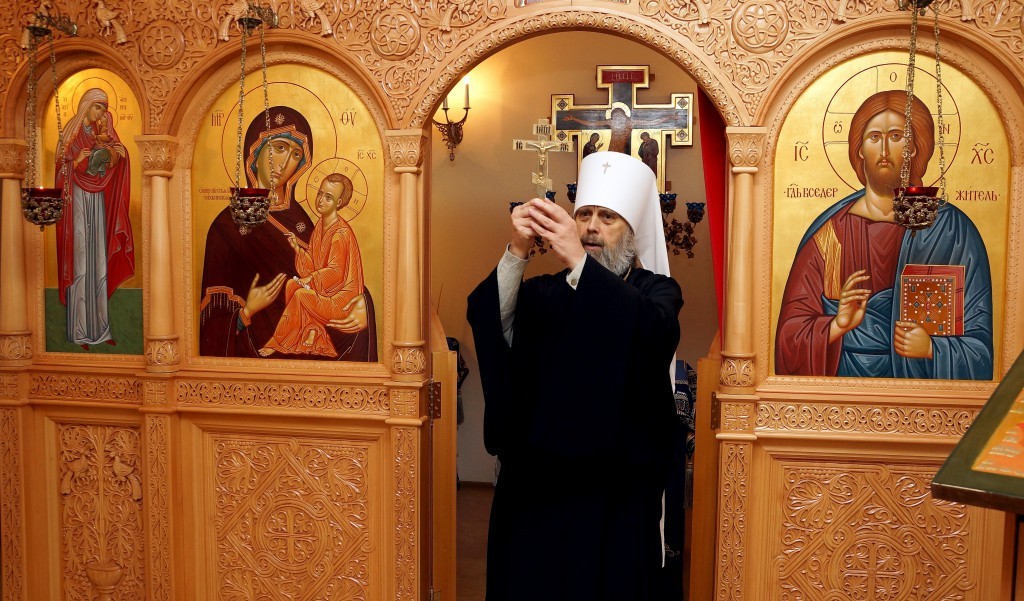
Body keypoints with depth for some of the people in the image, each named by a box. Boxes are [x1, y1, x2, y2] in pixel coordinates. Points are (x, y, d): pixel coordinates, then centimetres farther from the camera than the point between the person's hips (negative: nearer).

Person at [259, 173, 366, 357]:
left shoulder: (341, 233, -20)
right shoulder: (321, 225, 6)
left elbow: (335, 271, -22)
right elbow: (314, 263, 9)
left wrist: (310, 279, -24)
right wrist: (298, 248, -5)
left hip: (341, 294, -8)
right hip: (321, 284, 8)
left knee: (300, 294, -21)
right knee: (291, 284, -9)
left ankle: (277, 343, -6)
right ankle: (312, 330, -5)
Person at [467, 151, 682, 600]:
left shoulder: (656, 291, 3)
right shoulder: (543, 292, 8)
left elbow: (654, 332, -21)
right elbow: (487, 320, -10)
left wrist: (578, 262, -30)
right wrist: (517, 252, -26)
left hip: (614, 490, -1)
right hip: (535, 484, 2)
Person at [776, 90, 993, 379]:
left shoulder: (952, 230, 2)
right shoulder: (829, 231, 1)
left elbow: (977, 342, 2)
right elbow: (792, 331, -1)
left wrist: (933, 349, -15)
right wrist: (837, 325, -18)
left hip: (919, 377, 2)